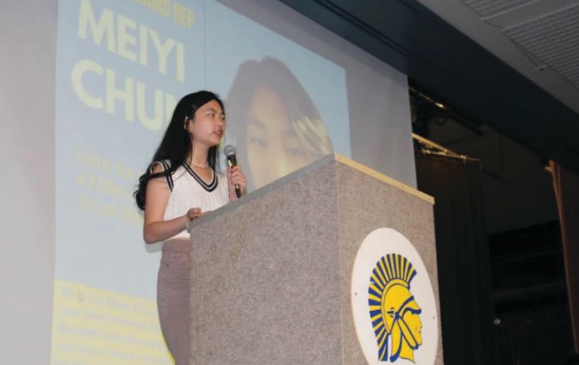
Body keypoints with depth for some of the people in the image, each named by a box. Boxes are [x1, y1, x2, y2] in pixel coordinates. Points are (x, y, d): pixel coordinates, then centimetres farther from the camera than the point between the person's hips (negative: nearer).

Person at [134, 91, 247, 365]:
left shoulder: (223, 179, 23)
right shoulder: (165, 169, 8)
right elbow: (150, 232, -1)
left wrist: (237, 196, 4)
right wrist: (187, 220, -18)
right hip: (181, 270, -4)